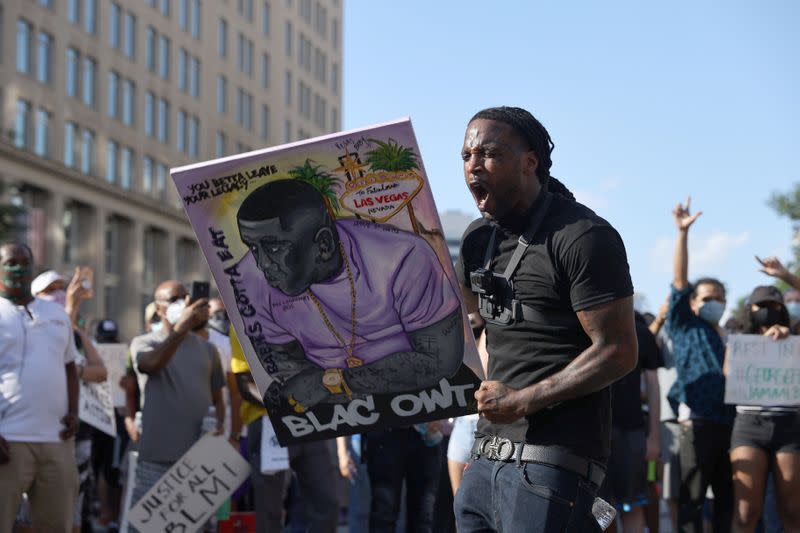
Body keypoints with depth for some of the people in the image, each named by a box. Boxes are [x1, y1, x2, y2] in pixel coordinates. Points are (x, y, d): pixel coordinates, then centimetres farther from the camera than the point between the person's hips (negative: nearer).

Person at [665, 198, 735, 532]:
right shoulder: (685, 327, 10)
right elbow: (680, 283, 0)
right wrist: (682, 233, -7)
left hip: (732, 421, 5)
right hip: (698, 420, -5)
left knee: (728, 497, 7)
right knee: (692, 498, -4)